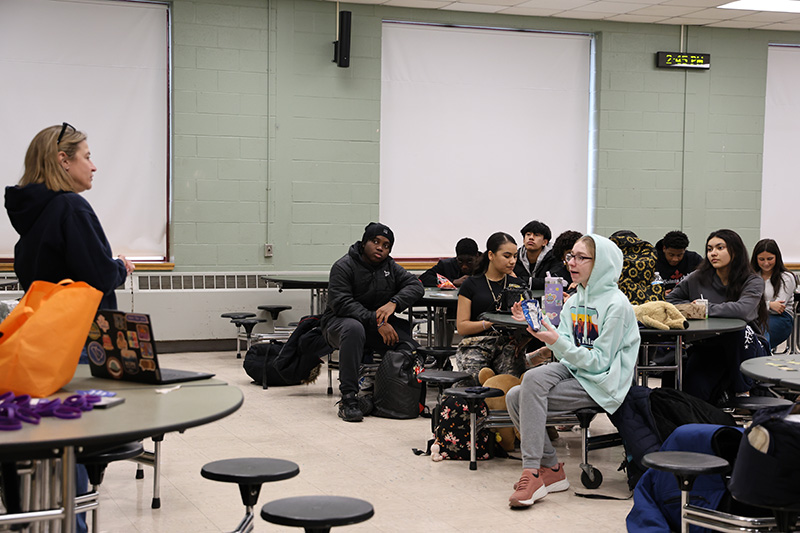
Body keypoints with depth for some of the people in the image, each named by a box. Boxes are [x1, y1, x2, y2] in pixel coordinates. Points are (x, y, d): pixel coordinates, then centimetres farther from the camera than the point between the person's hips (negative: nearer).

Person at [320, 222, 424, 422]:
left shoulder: (391, 268, 9)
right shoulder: (344, 267, -10)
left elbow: (415, 286, -3)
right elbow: (341, 303, -22)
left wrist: (393, 303, -24)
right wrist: (376, 322, -31)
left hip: (380, 325, 5)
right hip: (340, 322, -5)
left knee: (409, 345, -22)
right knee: (353, 328, -41)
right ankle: (348, 399, -41)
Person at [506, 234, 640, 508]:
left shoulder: (616, 305, -12)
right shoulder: (574, 301, 11)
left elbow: (599, 362, -15)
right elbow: (566, 352, 8)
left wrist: (558, 342, -25)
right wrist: (537, 323, -3)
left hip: (600, 384, -7)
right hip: (572, 371, 7)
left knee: (534, 380, -26)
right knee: (514, 397, -15)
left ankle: (532, 473, -21)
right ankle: (551, 470, -4)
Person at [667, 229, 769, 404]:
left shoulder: (753, 282, -7)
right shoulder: (697, 279, 1)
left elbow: (743, 310, -27)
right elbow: (669, 301, 9)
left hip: (744, 348, -1)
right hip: (706, 347, 1)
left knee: (739, 330, -36)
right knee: (692, 390, -24)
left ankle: (741, 388, -12)